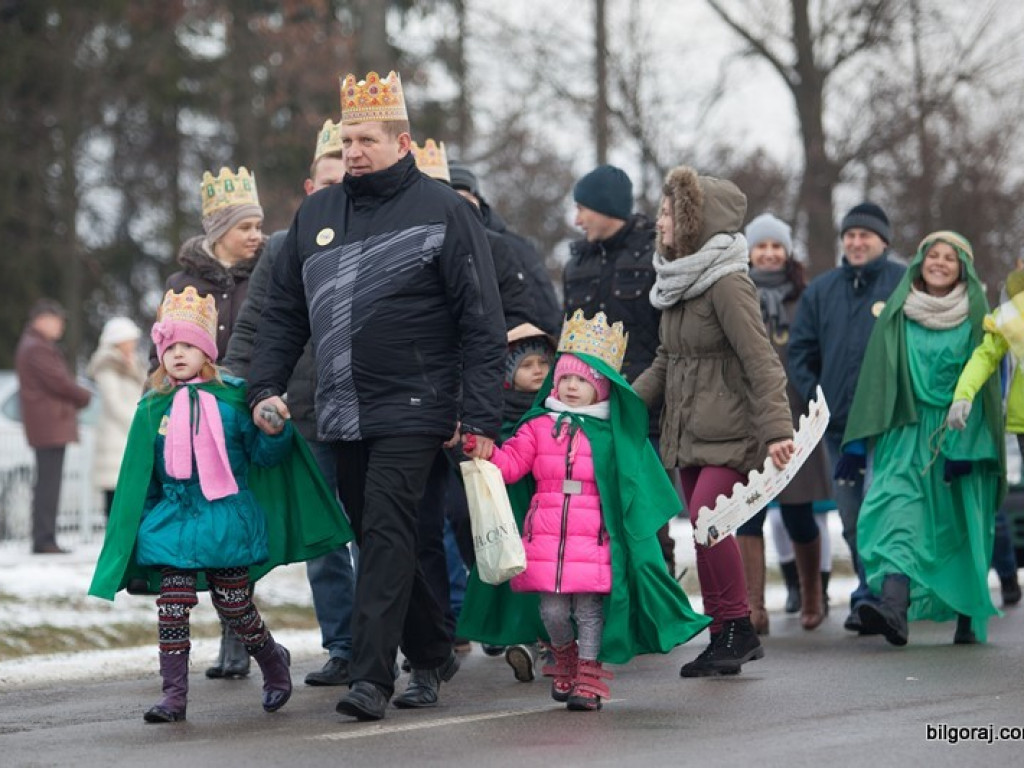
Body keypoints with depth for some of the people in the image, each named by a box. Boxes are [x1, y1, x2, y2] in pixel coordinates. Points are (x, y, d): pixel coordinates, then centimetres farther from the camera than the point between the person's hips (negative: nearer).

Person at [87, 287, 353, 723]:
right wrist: (139, 525, 10)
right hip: (173, 520, 2)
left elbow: (263, 456, 2)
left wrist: (275, 432, -18)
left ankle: (272, 661, 30)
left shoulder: (232, 399, 0)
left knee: (234, 605, 4)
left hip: (226, 520, -2)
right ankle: (174, 693, -1)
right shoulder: (153, 410, 4)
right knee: (173, 605, -6)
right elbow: (139, 478, 10)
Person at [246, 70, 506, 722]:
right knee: (374, 539, 11)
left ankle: (372, 677, -13)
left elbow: (482, 320, -6)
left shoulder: (443, 210, -3)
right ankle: (433, 655, 25)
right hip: (341, 416, 6)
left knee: (386, 535, -13)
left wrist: (479, 417, -12)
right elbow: (283, 312, 19)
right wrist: (265, 387, 6)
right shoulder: (316, 214, 13)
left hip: (411, 412, -6)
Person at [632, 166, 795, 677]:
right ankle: (723, 637, 14)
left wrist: (777, 429, -24)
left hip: (729, 430, -9)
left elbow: (760, 361, -17)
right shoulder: (677, 281, 13)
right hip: (688, 432, 9)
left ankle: (739, 629, -7)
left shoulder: (726, 283, -14)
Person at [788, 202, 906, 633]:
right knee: (852, 519, 9)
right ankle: (878, 590, 20)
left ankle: (871, 595, -15)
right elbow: (801, 349, 16)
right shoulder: (821, 290, 12)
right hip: (838, 421, 5)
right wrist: (814, 397, 5)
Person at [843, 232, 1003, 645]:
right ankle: (894, 610, -32)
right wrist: (867, 438, 0)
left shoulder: (975, 316, 3)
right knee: (898, 508, -18)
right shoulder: (898, 314, 7)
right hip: (909, 431, 0)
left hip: (963, 433, 0)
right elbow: (879, 377, 6)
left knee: (963, 524, 4)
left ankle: (969, 617, 17)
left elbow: (986, 374, 0)